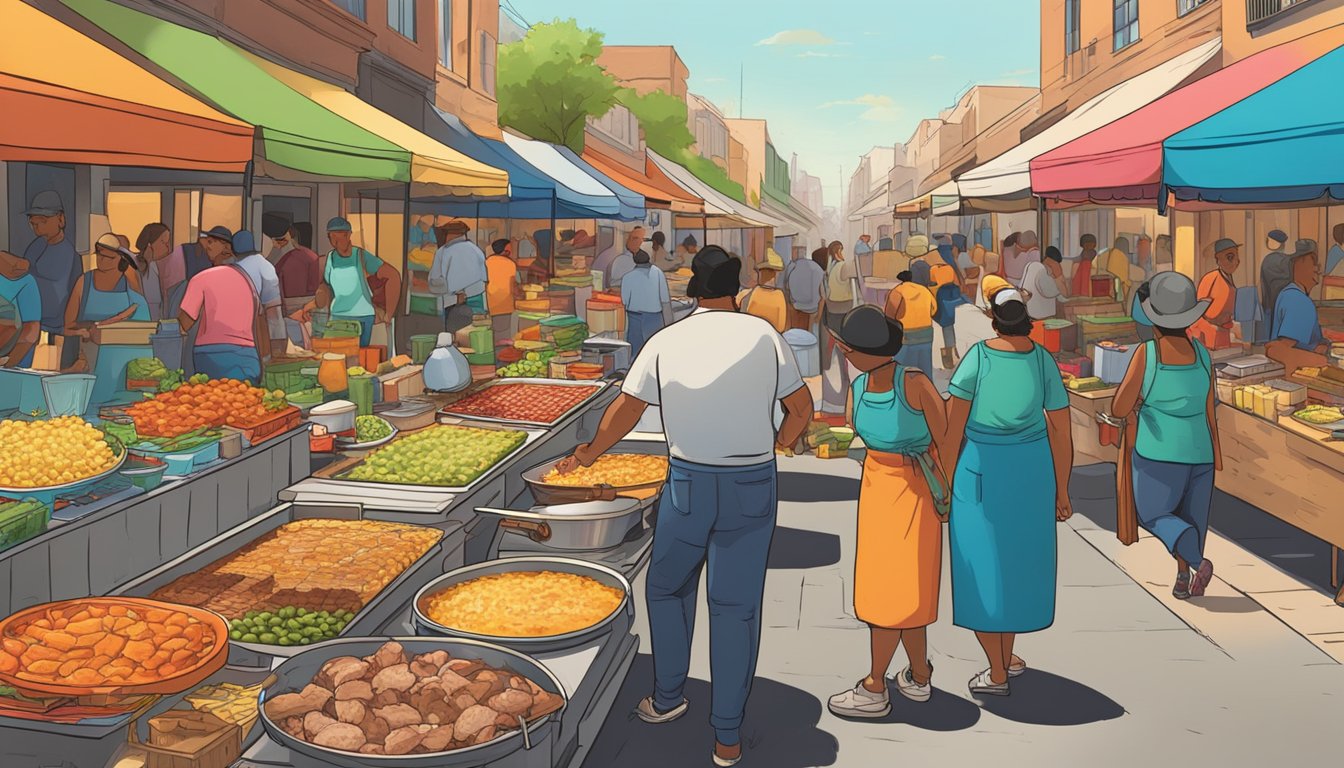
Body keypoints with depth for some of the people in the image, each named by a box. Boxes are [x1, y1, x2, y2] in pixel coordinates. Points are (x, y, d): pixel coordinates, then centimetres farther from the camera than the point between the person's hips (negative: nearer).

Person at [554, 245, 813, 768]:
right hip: (753, 486, 0)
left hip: (688, 483, 0)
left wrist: (585, 456, 15)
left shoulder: (665, 342, -2)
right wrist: (782, 442, 23)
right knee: (736, 607, 6)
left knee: (667, 589, 23)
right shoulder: (763, 336, -3)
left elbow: (626, 410, 0)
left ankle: (667, 697, 32)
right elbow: (801, 408, 2)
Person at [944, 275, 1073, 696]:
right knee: (1018, 559, 19)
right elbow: (1061, 434, -3)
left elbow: (952, 429, -13)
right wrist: (1061, 492, 8)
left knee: (982, 564, 8)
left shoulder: (978, 357, -15)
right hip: (1032, 469, 3)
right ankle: (1008, 657, 32)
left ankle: (997, 673, 12)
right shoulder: (1044, 361, -7)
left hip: (980, 470, -3)